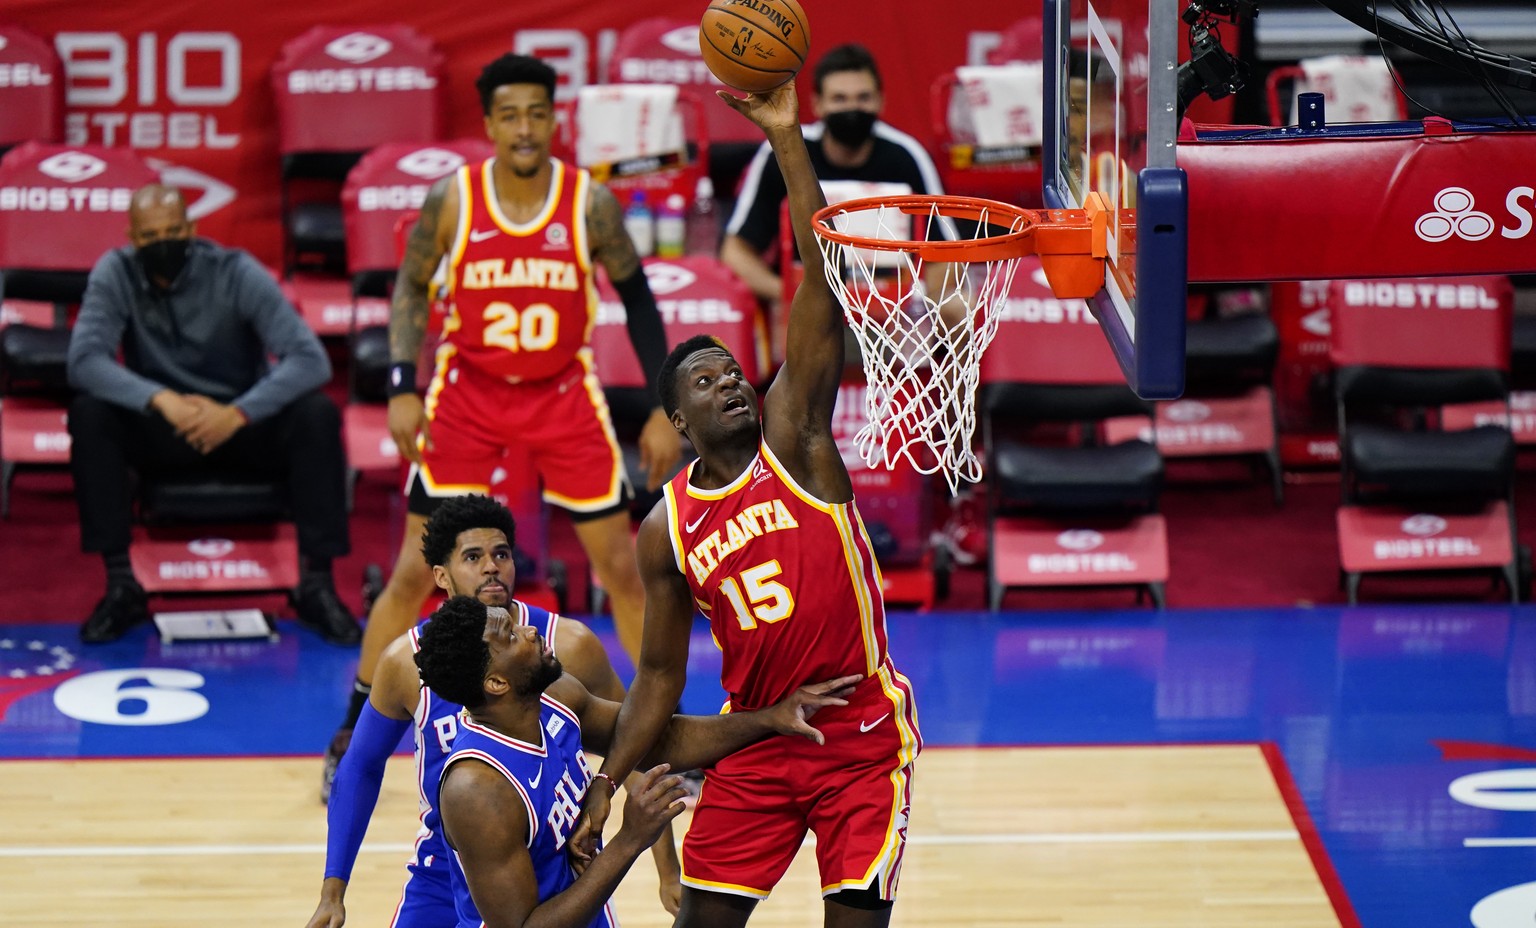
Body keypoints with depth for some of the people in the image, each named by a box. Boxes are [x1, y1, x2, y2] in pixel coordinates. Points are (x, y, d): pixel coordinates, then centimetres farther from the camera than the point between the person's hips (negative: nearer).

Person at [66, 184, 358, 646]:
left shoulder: (236, 273, -15)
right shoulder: (115, 274, -11)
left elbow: (310, 359, -23)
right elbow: (85, 360, -24)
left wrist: (237, 414, -37)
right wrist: (160, 399, -40)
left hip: (244, 421, -1)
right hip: (164, 431, 1)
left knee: (317, 415, -29)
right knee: (89, 413, -27)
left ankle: (317, 583, -22)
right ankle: (121, 586, -23)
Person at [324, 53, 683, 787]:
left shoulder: (590, 204, -12)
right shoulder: (451, 200, -12)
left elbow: (637, 299, -1)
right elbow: (410, 288, 1)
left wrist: (662, 409, -4)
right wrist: (402, 389, -10)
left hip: (563, 392, 0)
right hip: (467, 393, 0)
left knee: (622, 567, 2)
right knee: (415, 570, -1)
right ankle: (351, 735, 11)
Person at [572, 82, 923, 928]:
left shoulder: (793, 440, -5)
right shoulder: (666, 529, 3)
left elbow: (821, 287, -14)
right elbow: (660, 673, 10)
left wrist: (785, 138, -20)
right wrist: (608, 784, 2)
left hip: (863, 735, -3)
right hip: (755, 738, 3)